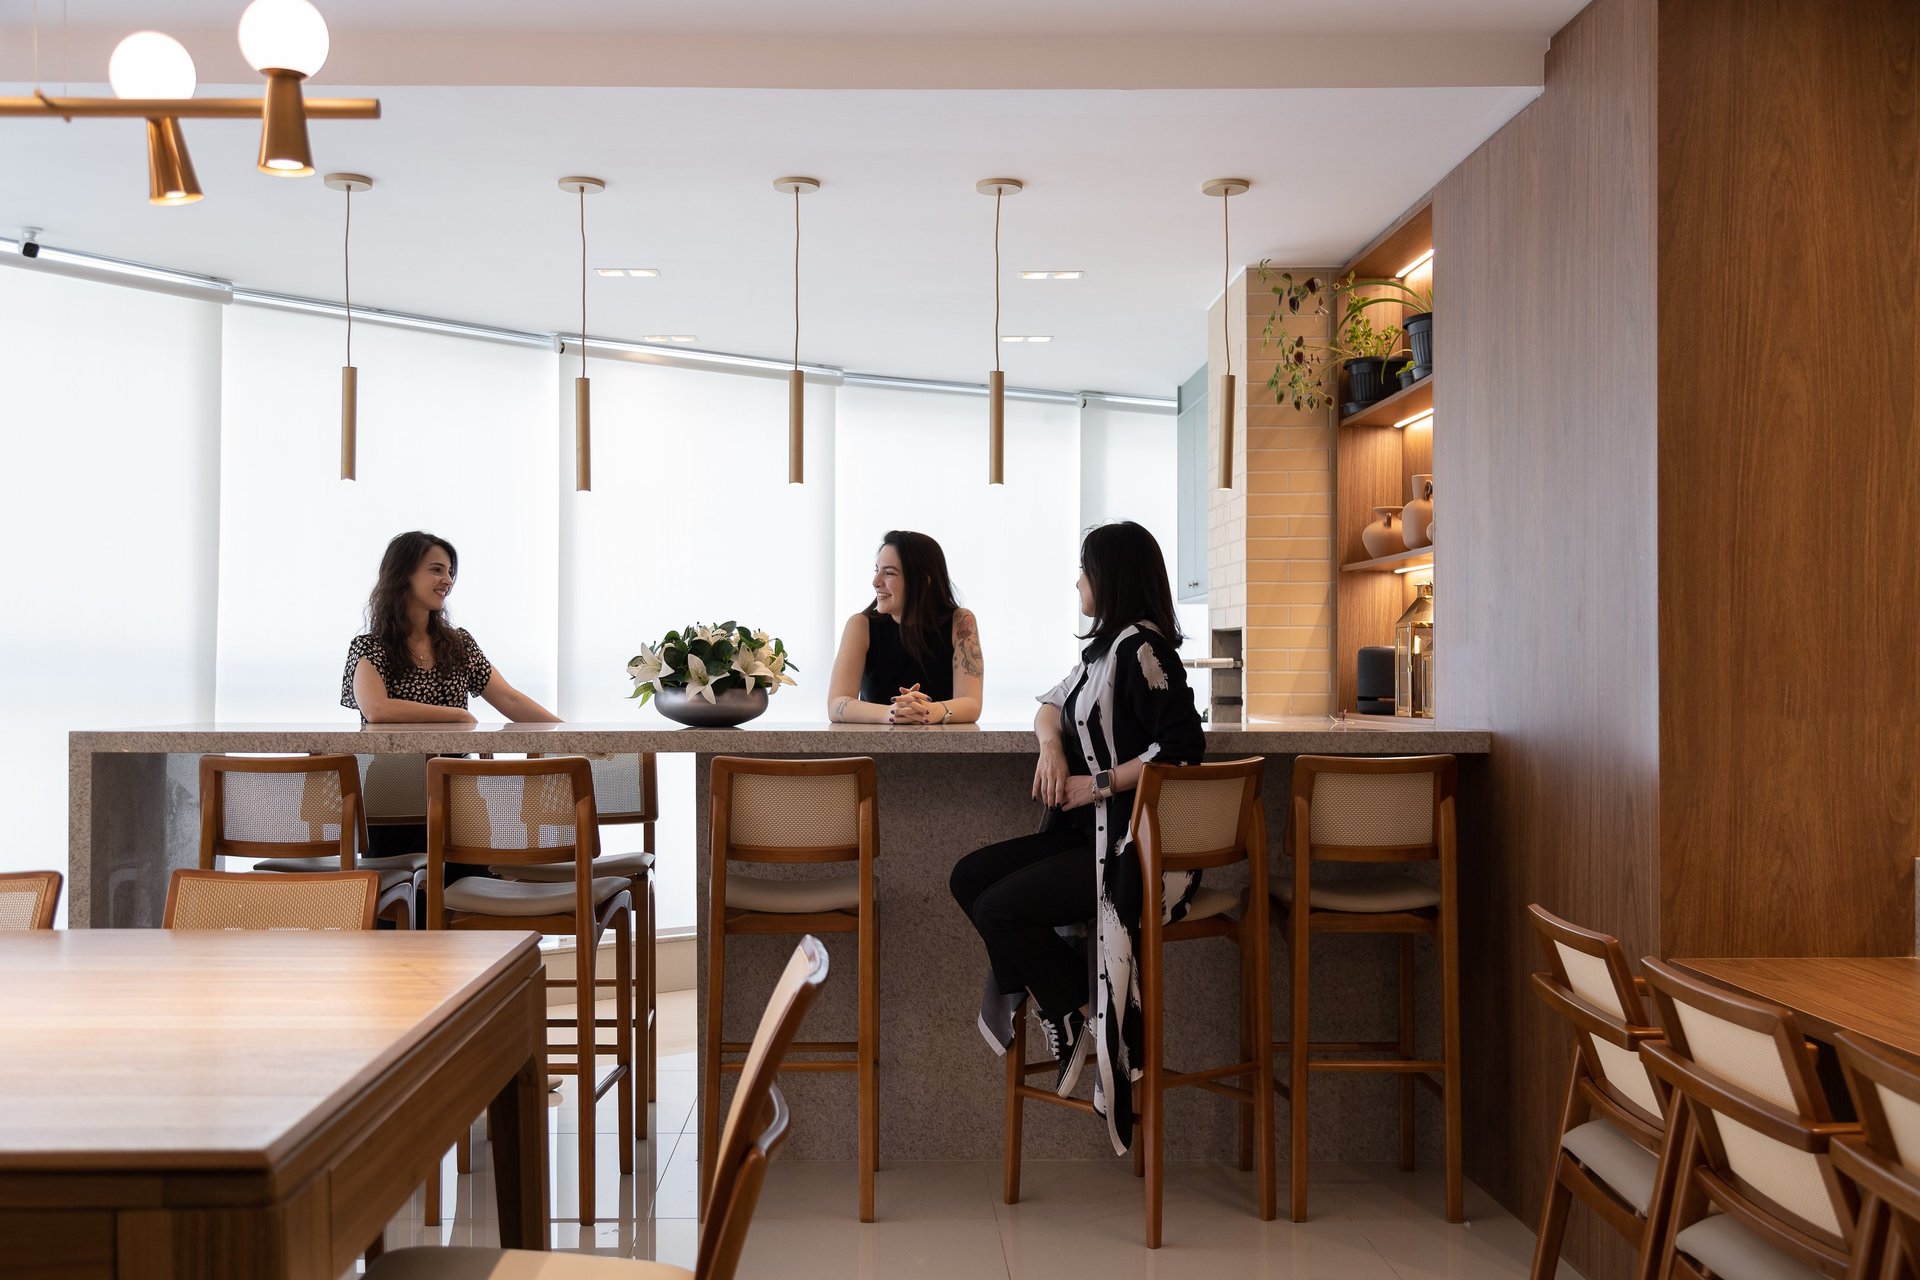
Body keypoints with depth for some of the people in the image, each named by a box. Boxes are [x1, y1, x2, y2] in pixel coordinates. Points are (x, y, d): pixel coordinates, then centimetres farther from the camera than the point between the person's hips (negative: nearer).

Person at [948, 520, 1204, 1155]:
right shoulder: (1106, 645, 13)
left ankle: (1084, 1021, 2)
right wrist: (1051, 748, -2)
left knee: (999, 909, -15)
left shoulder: (1142, 648, -16)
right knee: (969, 877, 1)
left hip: (1138, 846, -10)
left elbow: (1183, 745, -24)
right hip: (1092, 833, 10)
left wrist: (1098, 784, -18)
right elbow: (1052, 704, 21)